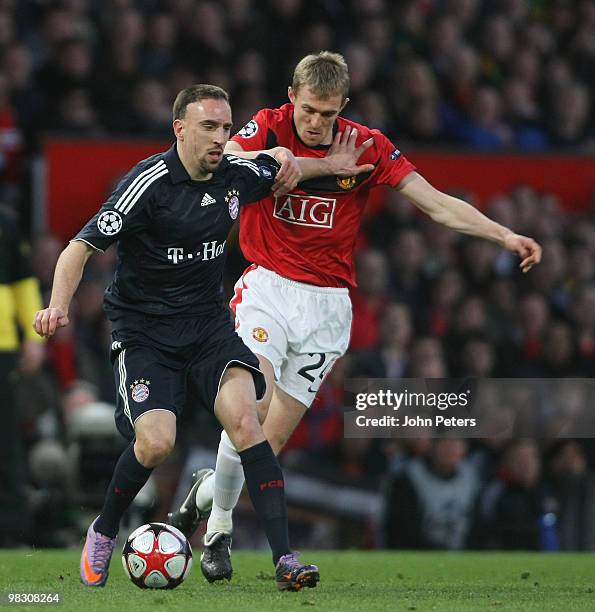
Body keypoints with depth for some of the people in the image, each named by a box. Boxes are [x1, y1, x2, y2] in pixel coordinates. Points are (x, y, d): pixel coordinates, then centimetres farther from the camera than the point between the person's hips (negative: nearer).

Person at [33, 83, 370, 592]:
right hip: (143, 332, -4)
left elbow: (277, 170, 27)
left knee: (244, 417, -21)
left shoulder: (235, 175, 1)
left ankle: (285, 559, -23)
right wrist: (58, 306, -31)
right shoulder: (151, 182, -16)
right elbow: (84, 244, -17)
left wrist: (284, 159, 4)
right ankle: (104, 532, 10)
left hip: (208, 322, 4)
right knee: (156, 441, -21)